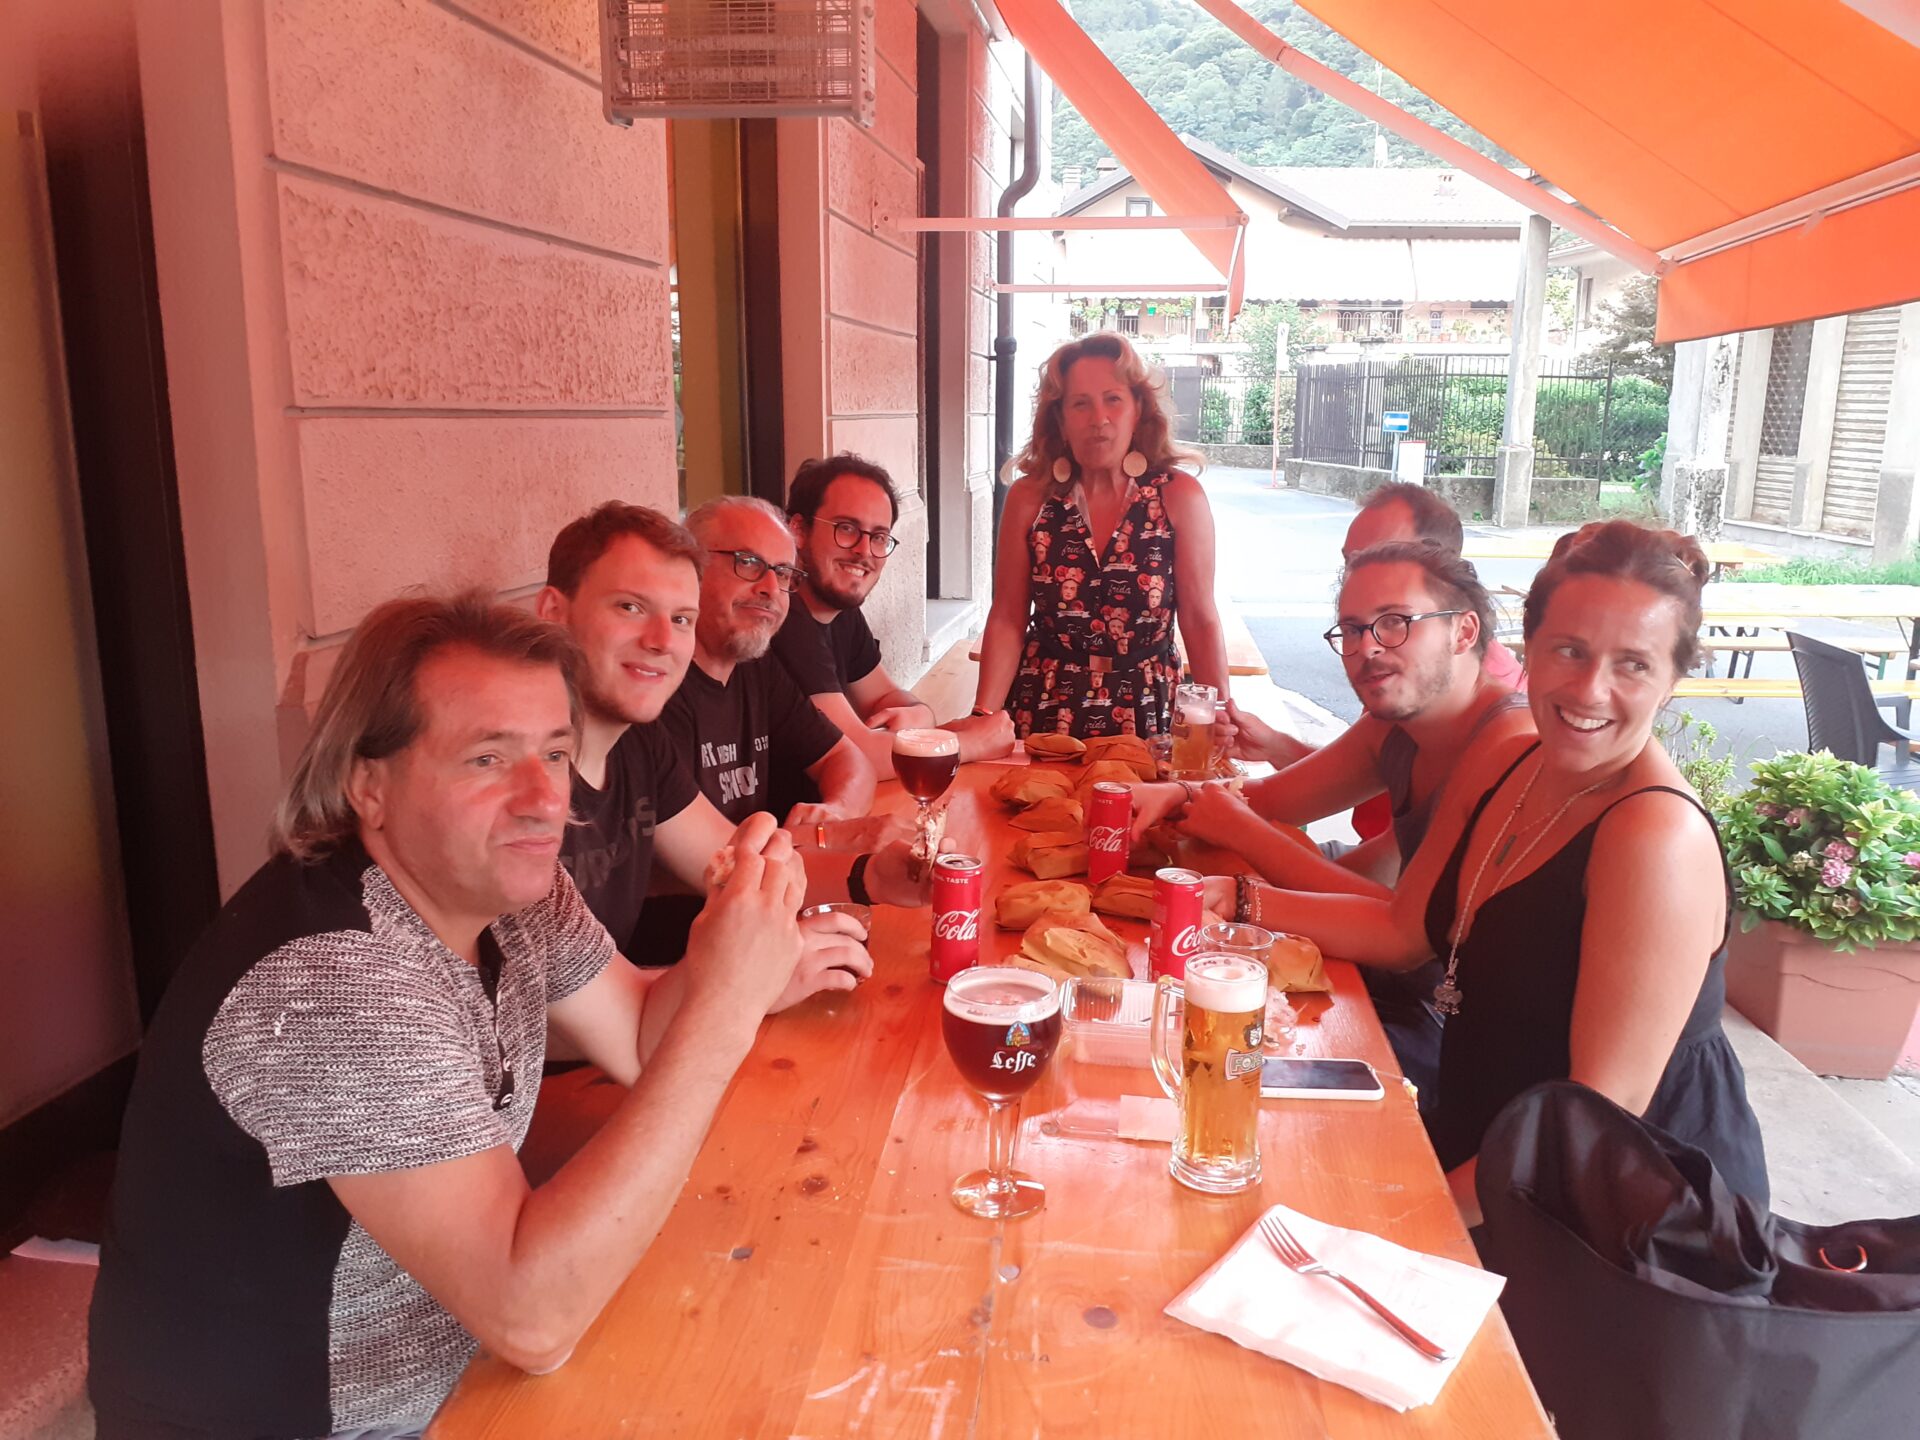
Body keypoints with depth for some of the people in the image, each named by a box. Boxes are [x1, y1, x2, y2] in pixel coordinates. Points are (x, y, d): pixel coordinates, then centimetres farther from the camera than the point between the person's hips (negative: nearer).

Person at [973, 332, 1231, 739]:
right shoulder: (1029, 497, -4)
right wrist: (984, 717, -12)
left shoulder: (1180, 496, -6)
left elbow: (1200, 620, -4)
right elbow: (1007, 621, -3)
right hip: (1043, 711, 1)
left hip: (1147, 713, 0)